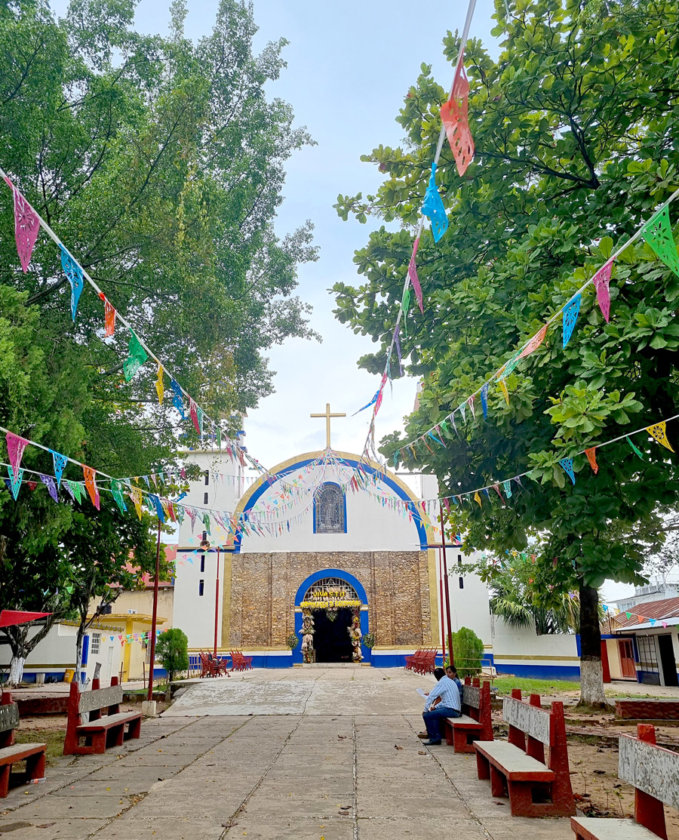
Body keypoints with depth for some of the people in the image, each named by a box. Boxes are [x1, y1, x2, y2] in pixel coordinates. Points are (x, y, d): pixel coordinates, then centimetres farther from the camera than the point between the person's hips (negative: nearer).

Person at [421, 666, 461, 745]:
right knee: (434, 713, 28)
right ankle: (437, 737, 20)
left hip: (450, 710, -10)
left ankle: (433, 739, -2)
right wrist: (435, 707, 21)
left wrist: (426, 710, -3)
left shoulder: (442, 682, -9)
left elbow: (431, 696, -12)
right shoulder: (450, 681, 20)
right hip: (455, 710, 10)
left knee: (427, 715, -11)